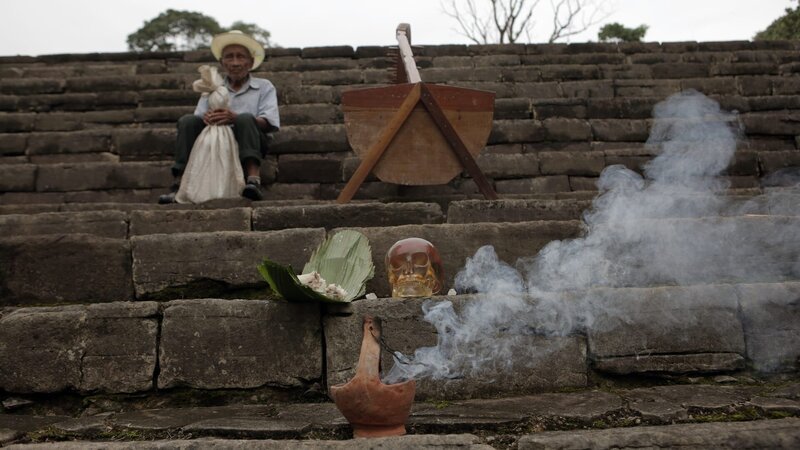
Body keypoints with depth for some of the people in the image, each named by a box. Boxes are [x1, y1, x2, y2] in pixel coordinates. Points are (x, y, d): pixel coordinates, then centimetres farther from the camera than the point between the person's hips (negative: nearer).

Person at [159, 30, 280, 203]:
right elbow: (200, 116, 10)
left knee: (245, 119, -31)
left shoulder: (264, 87, 12)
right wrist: (206, 118, -16)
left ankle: (253, 180, -46)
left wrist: (235, 118, -21)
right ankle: (179, 184, -28)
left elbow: (270, 123, -4)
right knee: (188, 120, -18)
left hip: (249, 145, -3)